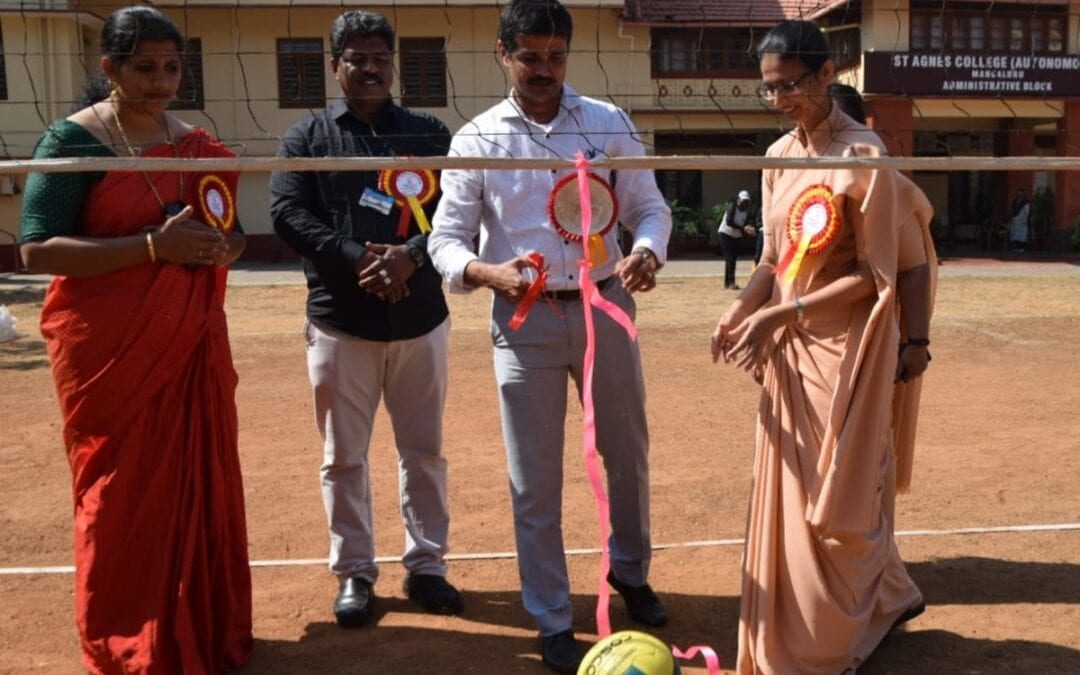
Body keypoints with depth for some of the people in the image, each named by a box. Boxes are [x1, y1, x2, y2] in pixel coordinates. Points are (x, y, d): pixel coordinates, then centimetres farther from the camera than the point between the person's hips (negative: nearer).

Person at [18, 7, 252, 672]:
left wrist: (222, 246, -9)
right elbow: (38, 249, -15)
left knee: (202, 486, 9)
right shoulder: (73, 139, -7)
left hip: (192, 344, 5)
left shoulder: (196, 143, 9)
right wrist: (153, 246, -22)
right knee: (124, 497, 2)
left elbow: (234, 233, 16)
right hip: (110, 351, -5)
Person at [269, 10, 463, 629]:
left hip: (421, 318, 1)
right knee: (344, 456, 7)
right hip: (340, 321, -1)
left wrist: (411, 255, -20)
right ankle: (355, 574, 21)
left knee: (425, 450, 10)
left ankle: (426, 565, 24)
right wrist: (358, 259, -20)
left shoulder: (430, 133, 7)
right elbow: (289, 214, -7)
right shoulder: (308, 136, 4)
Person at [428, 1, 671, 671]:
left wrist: (647, 252, -19)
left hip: (604, 308, 2)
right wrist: (488, 273, -27)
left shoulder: (608, 123, 2)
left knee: (628, 453, 17)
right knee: (536, 480, 5)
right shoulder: (476, 139, -2)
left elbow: (650, 206, 4)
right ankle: (554, 621, 21)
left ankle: (630, 570, 44)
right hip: (525, 320, -2)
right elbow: (446, 239, -5)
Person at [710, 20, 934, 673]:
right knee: (789, 496, 13)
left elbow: (874, 276, -15)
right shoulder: (779, 157, 8)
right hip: (791, 348, 7)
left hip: (844, 349, -7)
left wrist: (785, 313, -21)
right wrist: (742, 309, -5)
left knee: (837, 500, 3)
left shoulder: (863, 156, -14)